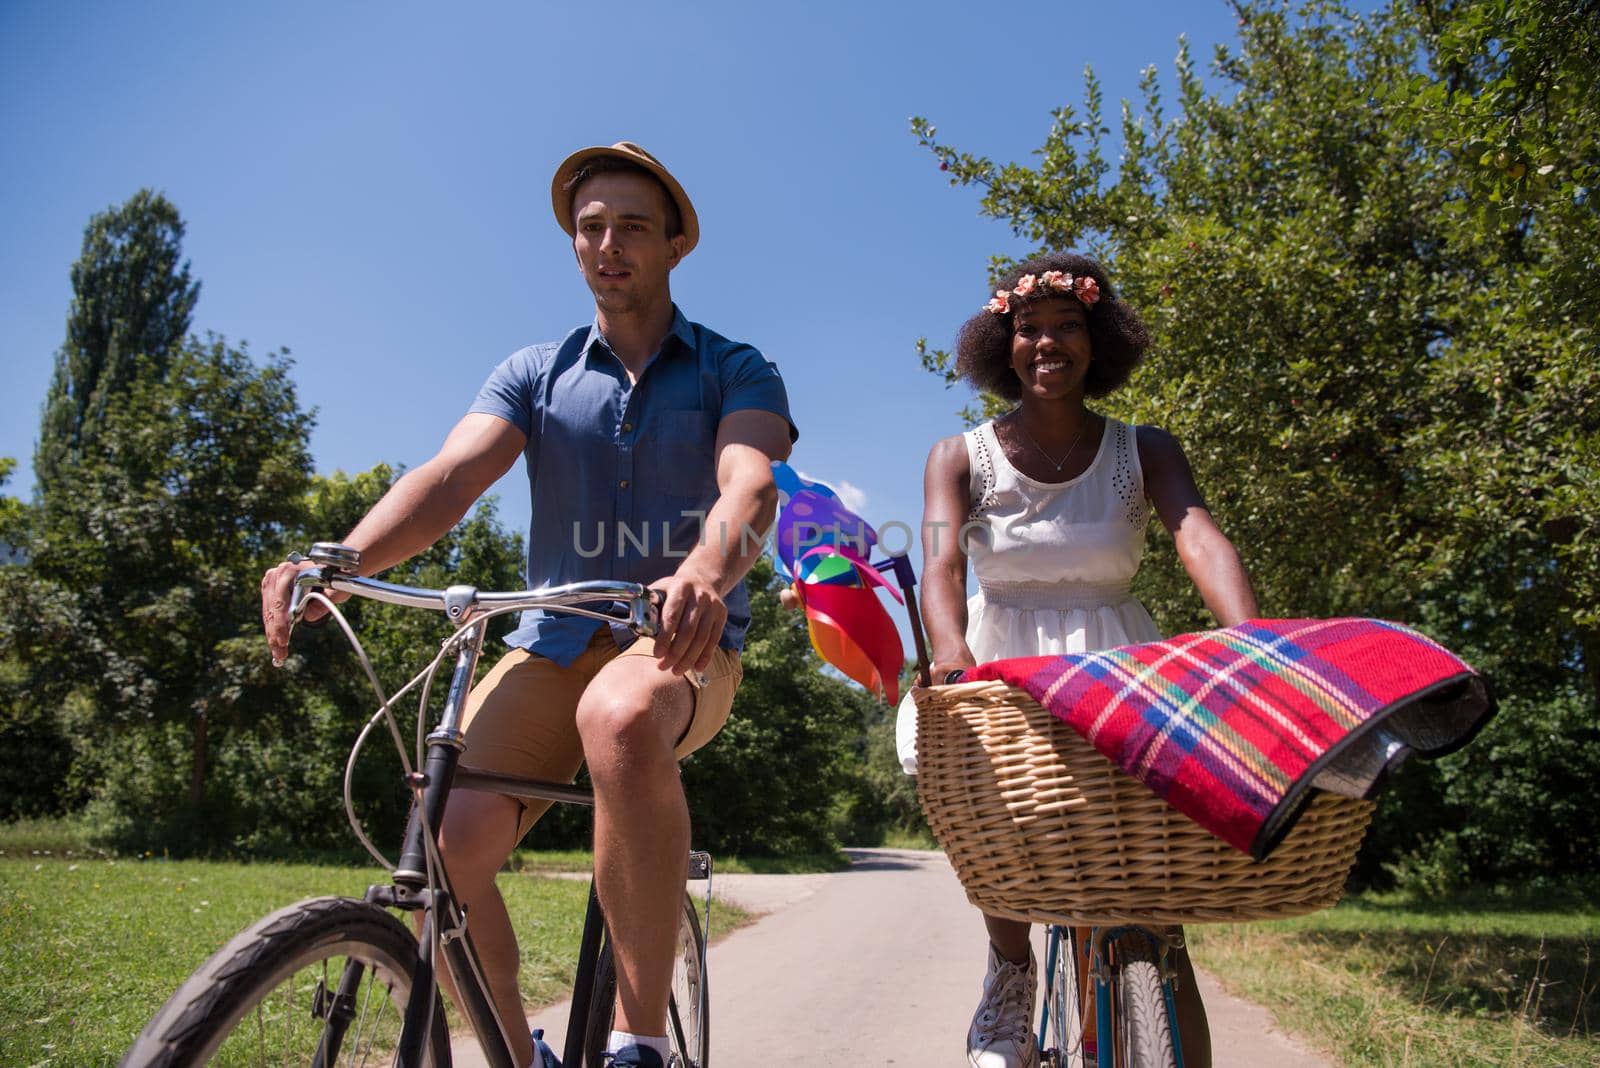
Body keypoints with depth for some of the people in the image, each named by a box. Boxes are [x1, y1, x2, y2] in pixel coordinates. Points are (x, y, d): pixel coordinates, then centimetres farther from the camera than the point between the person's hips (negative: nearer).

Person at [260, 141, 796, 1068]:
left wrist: (707, 575, -41)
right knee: (451, 838, -22)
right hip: (554, 641, 3)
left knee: (622, 716, -39)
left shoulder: (735, 370, 3)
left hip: (686, 642, -2)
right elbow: (451, 475, -6)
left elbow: (751, 484, -18)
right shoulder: (535, 373, 11)